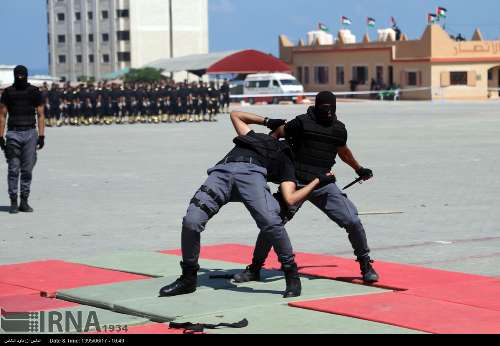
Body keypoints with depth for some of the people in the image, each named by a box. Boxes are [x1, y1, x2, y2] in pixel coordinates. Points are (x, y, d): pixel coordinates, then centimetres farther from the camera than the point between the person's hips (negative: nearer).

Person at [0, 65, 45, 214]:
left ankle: (24, 202, 8)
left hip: (30, 133, 0)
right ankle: (13, 202, 1)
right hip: (13, 133, 0)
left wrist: (41, 135, -3)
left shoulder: (34, 92, 6)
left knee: (27, 170, 1)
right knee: (13, 169, -2)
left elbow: (41, 115, 5)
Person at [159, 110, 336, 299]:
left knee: (270, 222, -29)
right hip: (221, 172, 2)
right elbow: (235, 114, 56)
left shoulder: (285, 161, 28)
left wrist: (318, 180, 17)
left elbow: (290, 199, 12)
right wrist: (267, 121, 55)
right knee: (191, 221, -16)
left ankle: (292, 276, -6)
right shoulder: (254, 137, 41)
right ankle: (188, 279, 4)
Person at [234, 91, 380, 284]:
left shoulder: (339, 129, 8)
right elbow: (277, 133, -5)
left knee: (353, 222, -7)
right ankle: (255, 268, 9)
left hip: (323, 185, 3)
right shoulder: (302, 123, -8)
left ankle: (366, 265, 12)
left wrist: (359, 169, 41)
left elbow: (343, 152, 28)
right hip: (296, 183, -3)